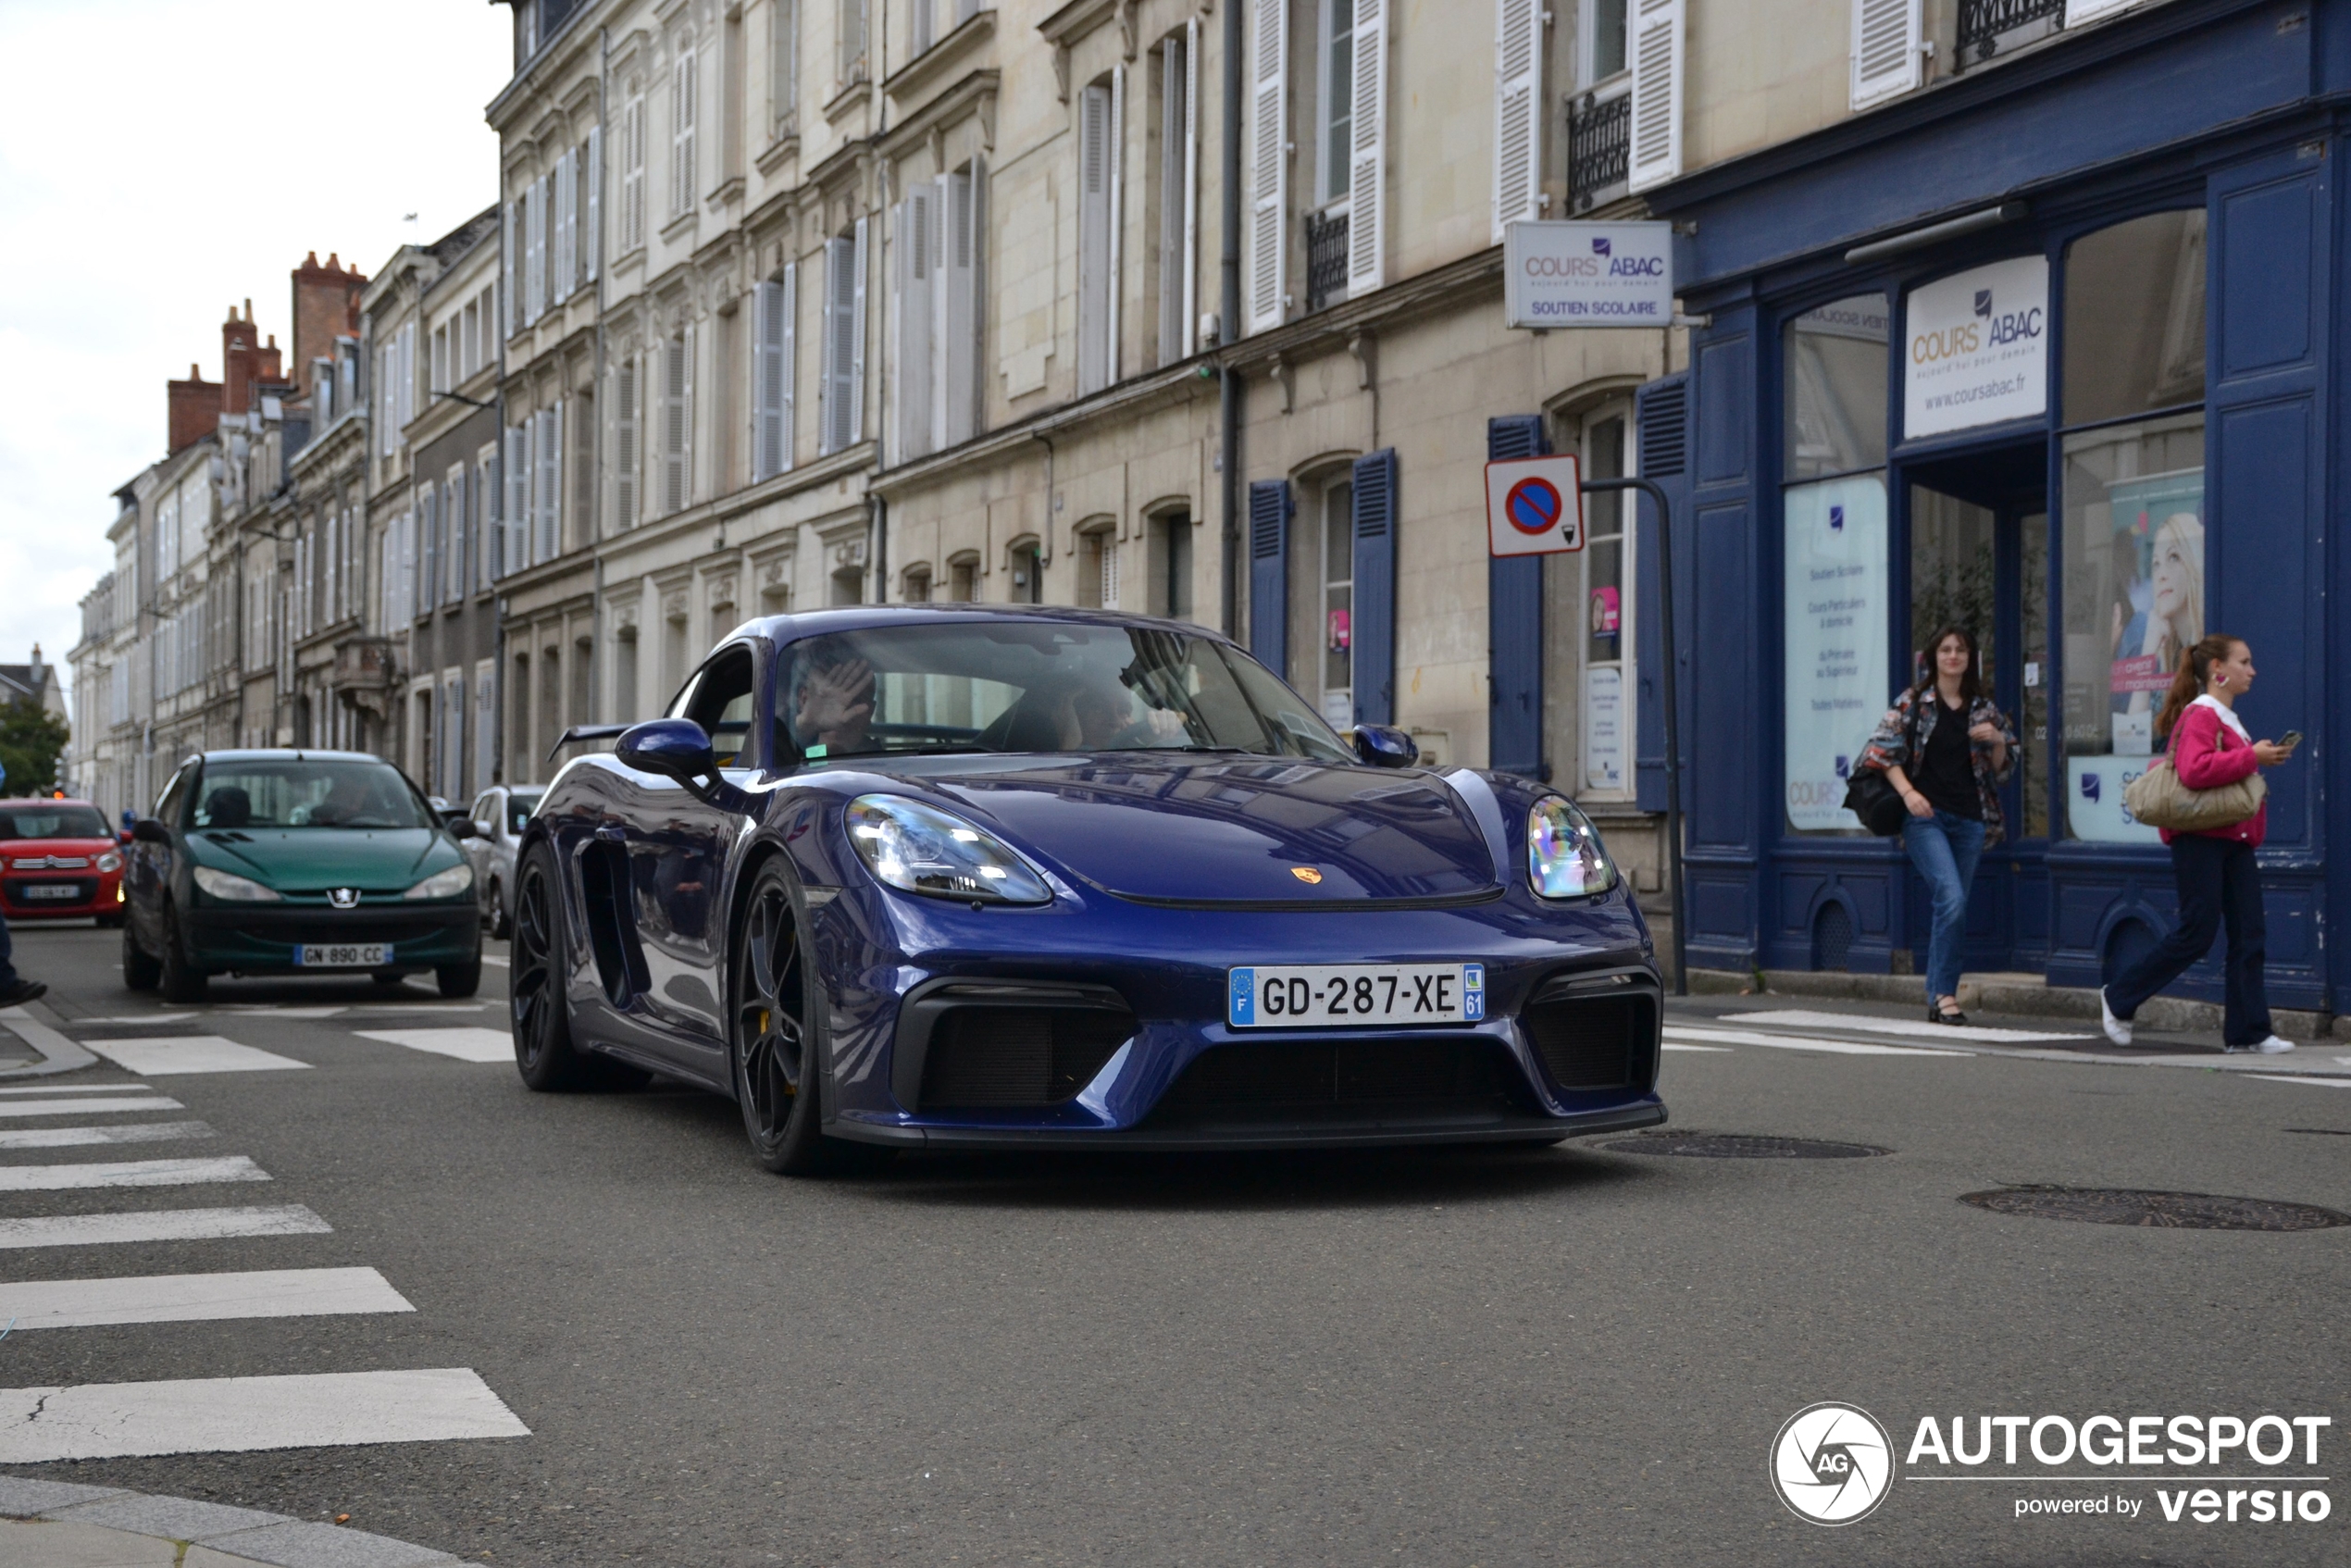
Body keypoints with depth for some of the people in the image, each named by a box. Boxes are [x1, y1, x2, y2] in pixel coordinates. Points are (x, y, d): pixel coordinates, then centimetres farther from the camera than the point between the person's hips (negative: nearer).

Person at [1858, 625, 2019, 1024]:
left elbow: (2003, 768, 17)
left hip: (1970, 819, 4)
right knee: (1952, 897, -20)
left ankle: (1937, 998, 13)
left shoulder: (1984, 708, 12)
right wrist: (1908, 792, -14)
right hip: (1925, 816, -4)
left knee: (1954, 908, 5)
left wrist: (1997, 740, -4)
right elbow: (1884, 751, -1)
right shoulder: (1912, 702, 3)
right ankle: (1944, 993, -14)